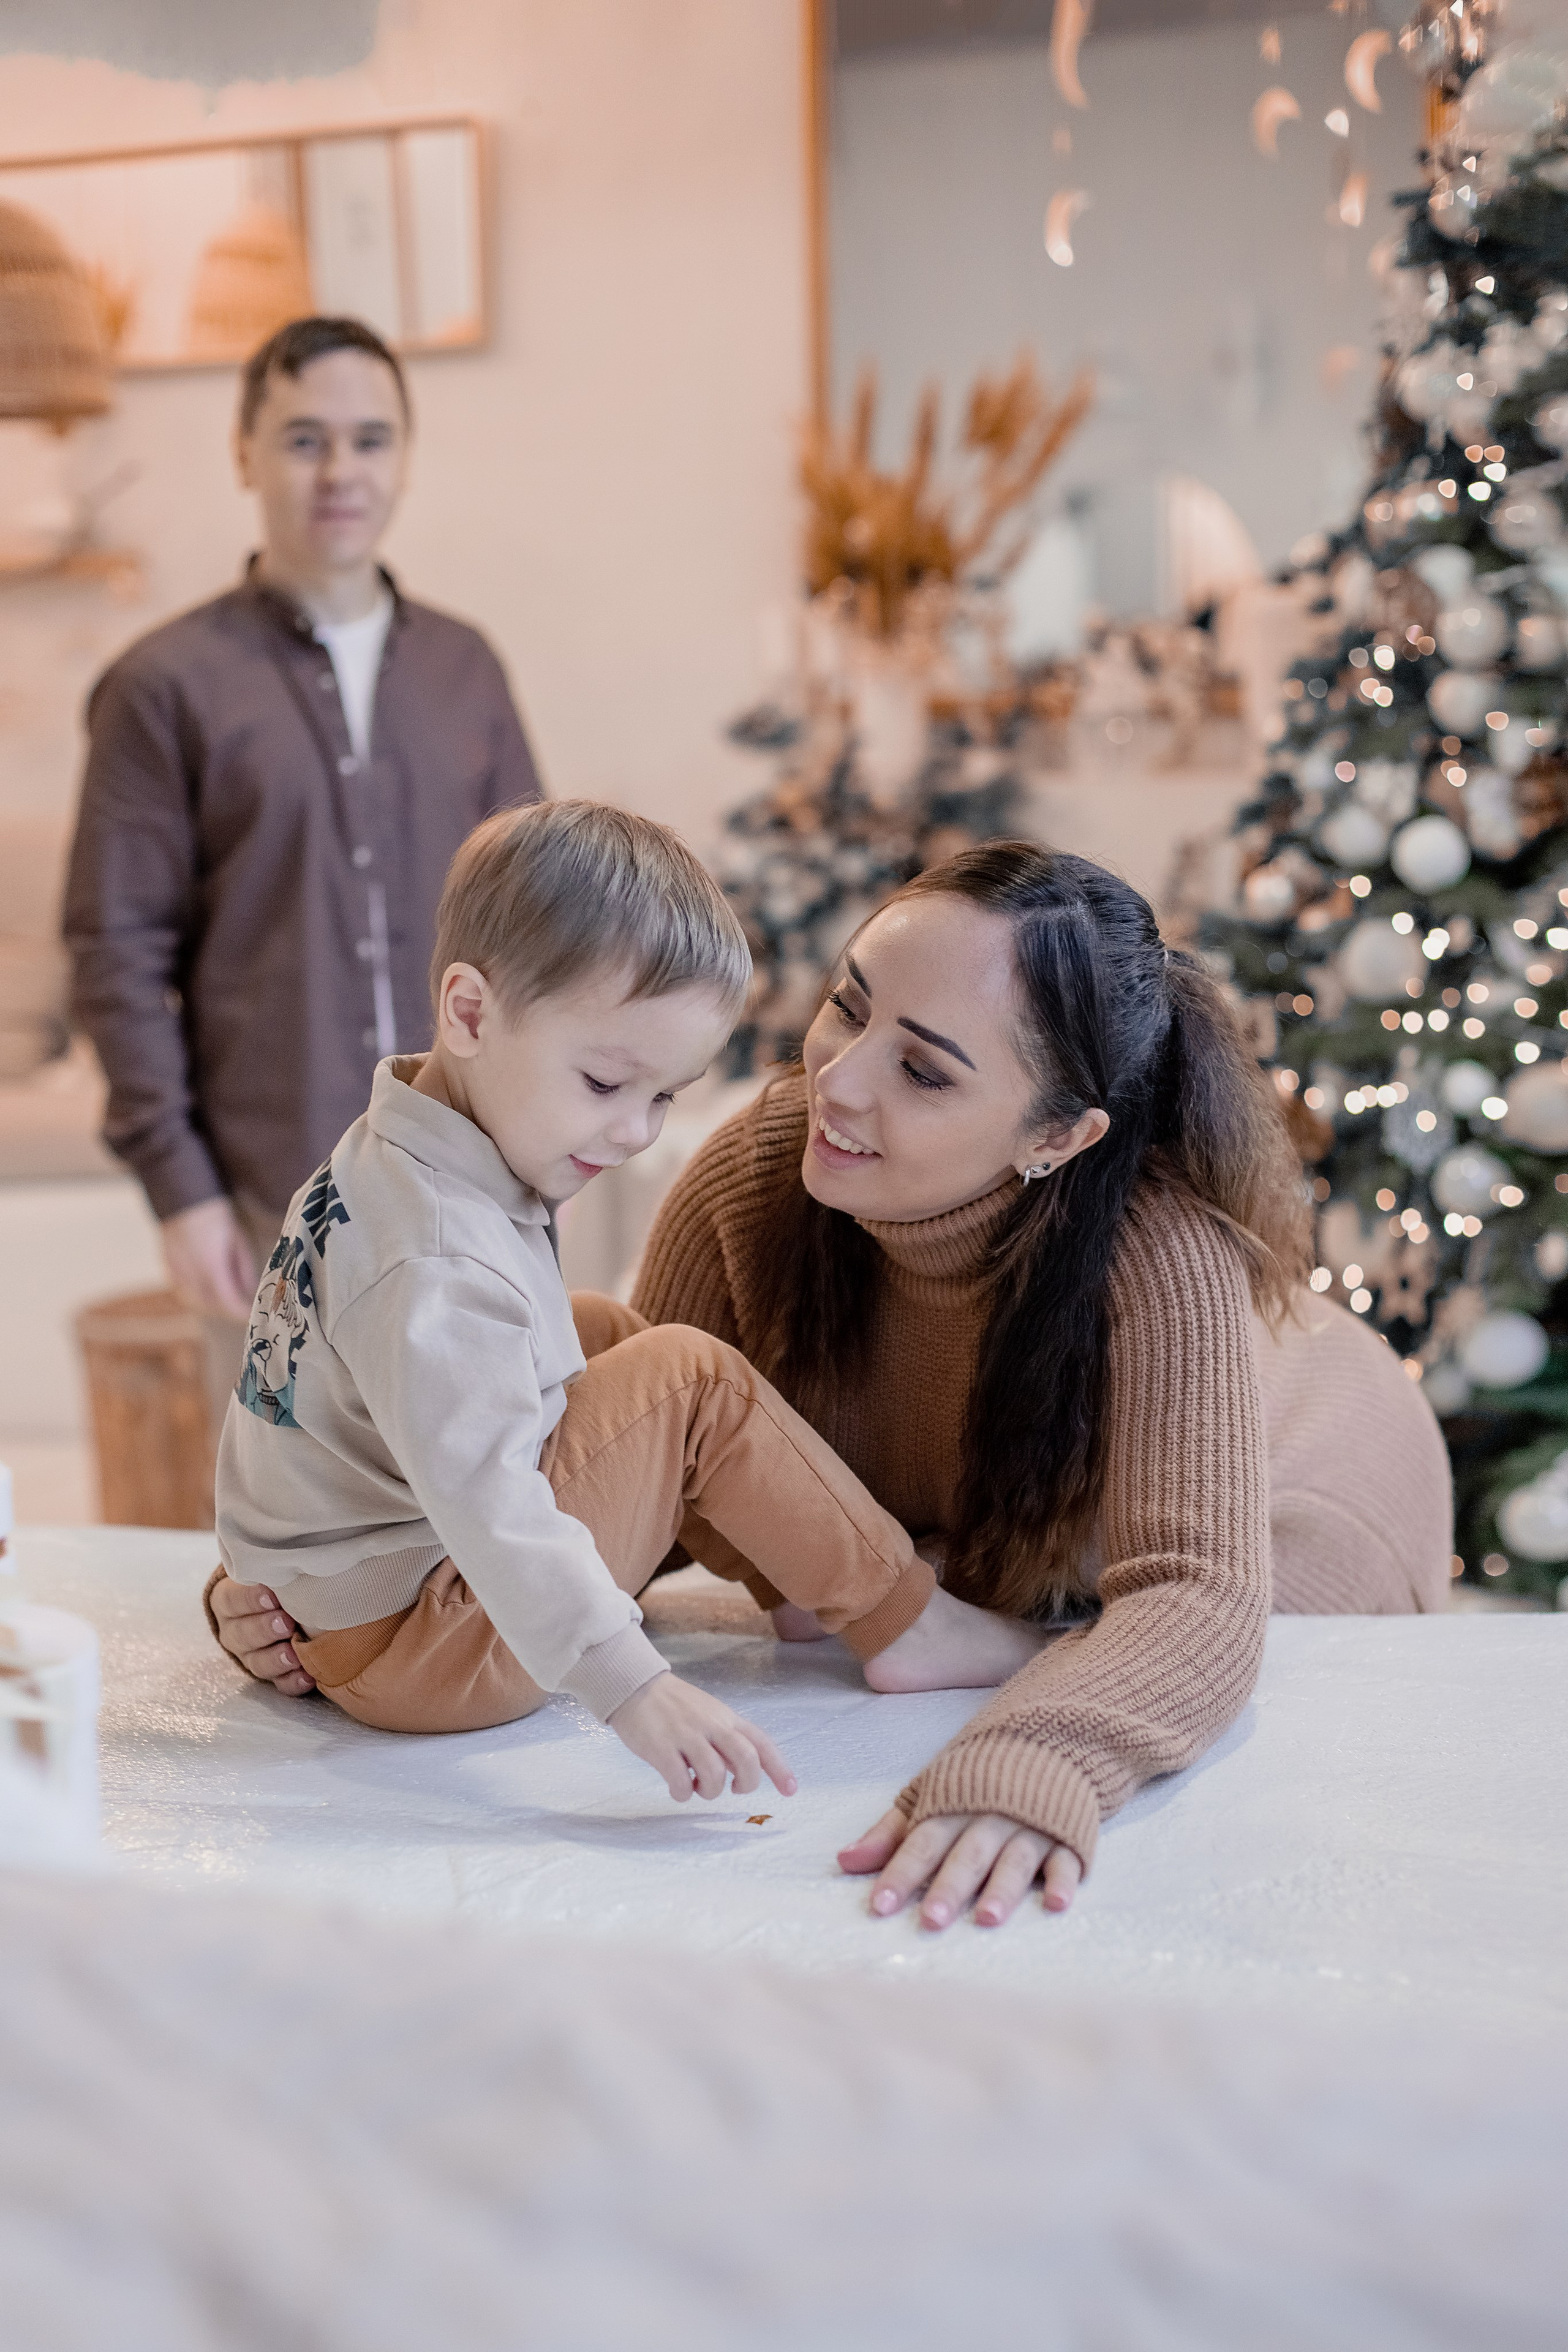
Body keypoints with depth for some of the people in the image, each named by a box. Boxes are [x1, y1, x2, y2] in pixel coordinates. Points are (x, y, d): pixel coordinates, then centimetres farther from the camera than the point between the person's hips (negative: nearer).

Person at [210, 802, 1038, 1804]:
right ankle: (905, 1624, -2)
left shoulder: (393, 1162, 4)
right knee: (689, 1381, -14)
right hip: (413, 1657, -10)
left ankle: (820, 1577, 13)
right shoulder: (435, 1264, -29)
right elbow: (483, 1501, -38)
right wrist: (633, 1684, -43)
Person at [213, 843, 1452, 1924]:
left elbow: (1196, 1597, -48)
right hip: (979, 1551, 3)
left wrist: (1027, 1772, -69)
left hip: (1274, 1516, -3)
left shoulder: (1159, 1244, -41)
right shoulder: (755, 1178, -30)